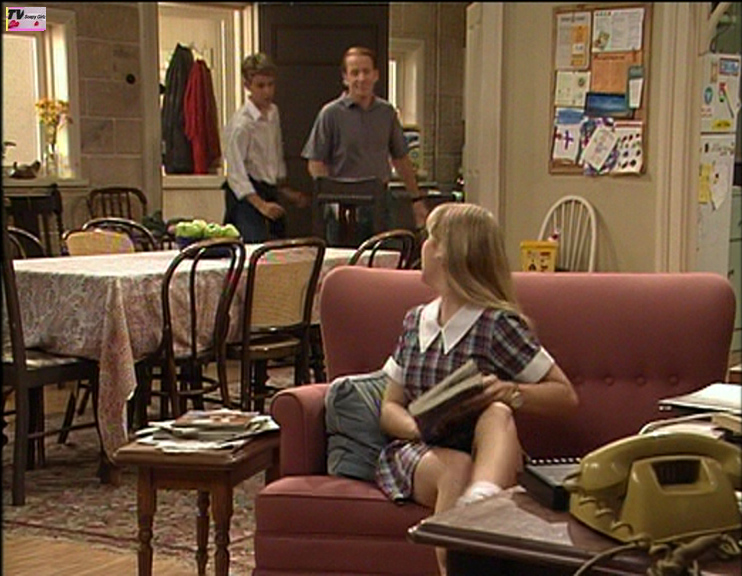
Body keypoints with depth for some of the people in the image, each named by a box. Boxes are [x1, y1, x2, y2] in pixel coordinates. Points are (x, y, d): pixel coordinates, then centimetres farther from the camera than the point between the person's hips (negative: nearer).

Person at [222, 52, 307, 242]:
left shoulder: (273, 113, 10)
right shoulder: (241, 123, -15)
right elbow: (235, 172, -19)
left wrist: (285, 190, 20)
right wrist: (260, 204, -25)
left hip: (269, 191, 8)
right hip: (246, 196, -8)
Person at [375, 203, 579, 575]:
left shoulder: (498, 324, 1)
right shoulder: (415, 321, 17)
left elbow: (566, 395, 0)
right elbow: (390, 407, 17)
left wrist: (507, 391, -19)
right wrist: (418, 426, -7)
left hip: (483, 451, -3)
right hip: (415, 451, 3)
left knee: (497, 414, -35)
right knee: (456, 466, -33)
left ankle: (482, 498, -65)